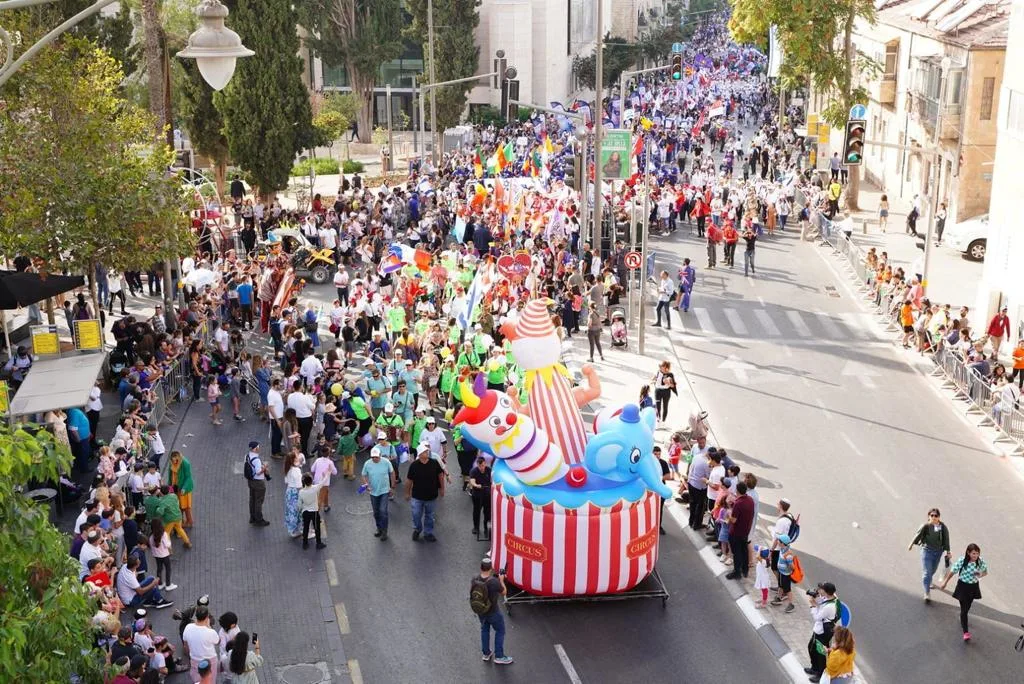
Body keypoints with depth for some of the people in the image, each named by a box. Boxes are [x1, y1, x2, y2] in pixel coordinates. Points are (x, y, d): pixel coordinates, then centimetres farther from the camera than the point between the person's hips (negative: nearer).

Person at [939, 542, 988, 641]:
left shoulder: (981, 561, -14)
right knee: (964, 609, -4)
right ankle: (966, 632, 0)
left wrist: (981, 575, -22)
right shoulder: (962, 561, -22)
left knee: (967, 607, 21)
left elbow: (985, 572, 2)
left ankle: (963, 622, 50)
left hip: (973, 587, 3)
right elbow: (952, 571, -9)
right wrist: (945, 582, 1)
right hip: (963, 586, -3)